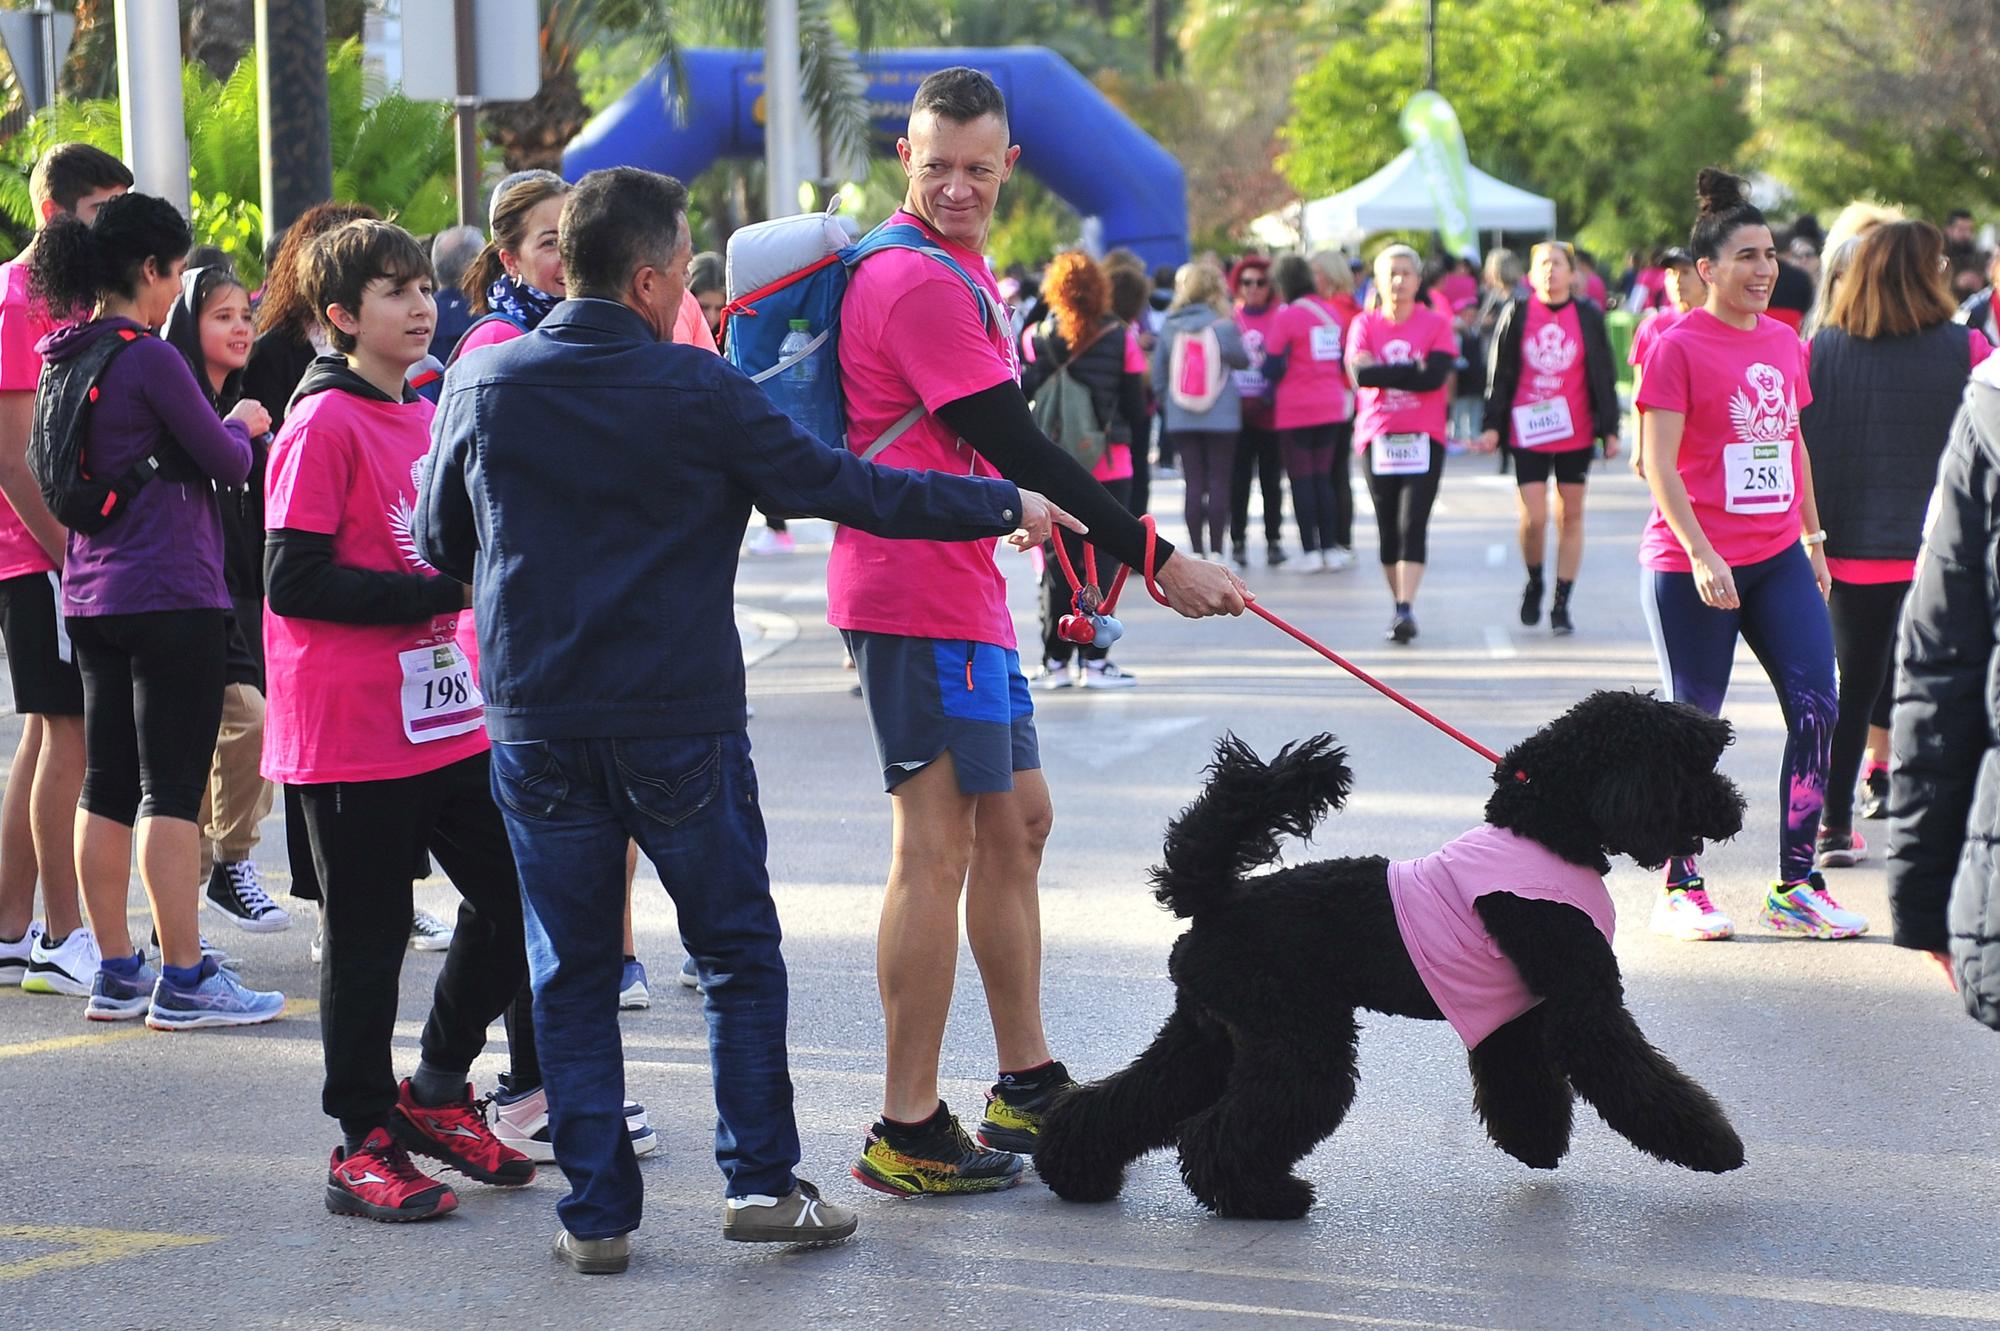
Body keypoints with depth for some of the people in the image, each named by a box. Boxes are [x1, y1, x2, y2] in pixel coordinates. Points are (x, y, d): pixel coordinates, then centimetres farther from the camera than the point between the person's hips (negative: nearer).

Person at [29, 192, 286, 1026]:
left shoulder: (65, 357, 10)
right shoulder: (148, 358, -15)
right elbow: (229, 464, -8)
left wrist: (221, 426, 19)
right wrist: (243, 424, 14)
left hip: (92, 596, 8)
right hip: (171, 596, -8)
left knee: (107, 786, 10)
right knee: (173, 789, -5)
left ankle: (116, 974, 15)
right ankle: (184, 982, -2)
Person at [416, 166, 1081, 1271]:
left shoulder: (482, 384, 0)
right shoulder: (699, 392, -10)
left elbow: (440, 541, 10)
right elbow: (840, 487, -6)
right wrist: (1003, 505, 4)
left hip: (534, 724, 3)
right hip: (681, 720, -3)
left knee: (572, 974, 9)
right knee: (740, 954, 13)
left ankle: (595, 1212, 9)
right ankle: (762, 1180, 12)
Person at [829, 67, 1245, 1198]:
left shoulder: (954, 272, 18)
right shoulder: (922, 282, -17)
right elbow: (1014, 445, -21)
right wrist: (1156, 560, -20)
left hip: (964, 591, 11)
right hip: (922, 597, -11)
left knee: (1016, 820, 17)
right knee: (939, 847, -8)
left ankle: (1028, 1085, 27)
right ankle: (910, 1134, -4)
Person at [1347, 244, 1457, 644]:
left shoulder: (1435, 324, 2)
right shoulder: (1364, 324, 6)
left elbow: (1435, 376, -12)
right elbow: (1361, 374, -11)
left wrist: (1386, 374, -10)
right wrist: (1413, 370, -10)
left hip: (1424, 438, -2)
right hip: (1378, 437, 2)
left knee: (1412, 525, -14)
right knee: (1388, 529, 6)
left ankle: (1406, 610, -20)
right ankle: (1400, 606, 18)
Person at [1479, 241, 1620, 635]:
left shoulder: (1589, 317, 4)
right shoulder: (1516, 315, 2)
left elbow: (1604, 377, 8)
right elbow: (1499, 374, 5)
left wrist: (1609, 430, 5)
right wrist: (1492, 426, 0)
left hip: (1576, 433, 1)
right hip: (1527, 431, -1)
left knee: (1570, 515, 3)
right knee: (1533, 517, -8)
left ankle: (1561, 603, 10)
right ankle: (1534, 584, 19)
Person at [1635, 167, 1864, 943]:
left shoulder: (1784, 343, 10)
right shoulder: (1678, 347, -10)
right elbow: (1658, 465, -14)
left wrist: (1814, 540, 20)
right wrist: (1701, 557, -20)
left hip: (1777, 559, 6)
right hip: (1692, 567, -6)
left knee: (1816, 708, -1)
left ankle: (1796, 886, 8)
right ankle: (1680, 891, 13)